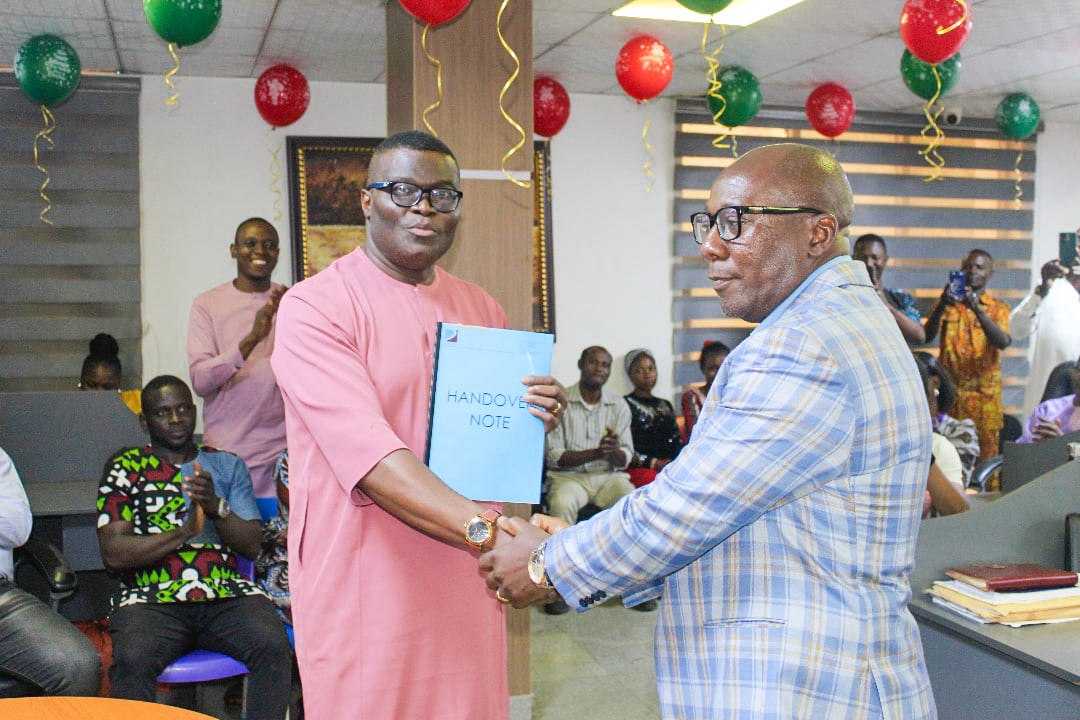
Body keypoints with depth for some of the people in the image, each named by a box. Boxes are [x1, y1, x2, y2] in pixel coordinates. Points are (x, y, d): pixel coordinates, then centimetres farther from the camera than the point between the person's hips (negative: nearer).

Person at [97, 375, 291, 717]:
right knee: (131, 661, -33)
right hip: (152, 598, -1)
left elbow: (252, 544, 11)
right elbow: (113, 553, 0)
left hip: (227, 593, 2)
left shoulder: (227, 465, 20)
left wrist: (216, 506, -7)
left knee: (274, 647, -28)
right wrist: (184, 532, -10)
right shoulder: (125, 468, 13)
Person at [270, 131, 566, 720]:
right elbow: (368, 453, -23)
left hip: (466, 584, 6)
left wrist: (535, 422, -4)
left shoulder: (482, 309, 10)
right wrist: (483, 528, -35)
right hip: (365, 594, -5)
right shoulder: (314, 307, -10)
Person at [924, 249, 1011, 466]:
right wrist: (942, 305, -22)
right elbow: (927, 336, -6)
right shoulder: (947, 304, 12)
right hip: (949, 390, 0)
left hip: (985, 393, 0)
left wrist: (977, 309, -23)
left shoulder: (998, 308, 9)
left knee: (986, 453, -2)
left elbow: (1003, 342, -11)